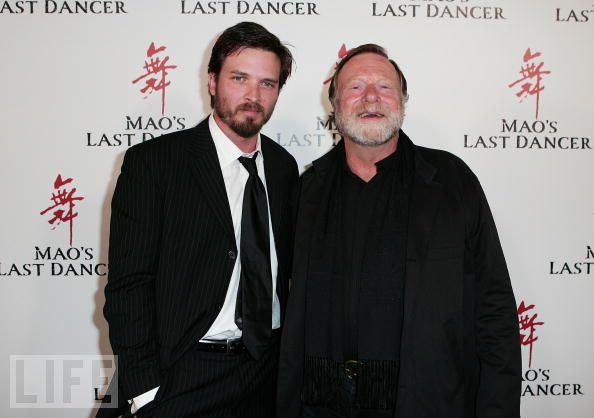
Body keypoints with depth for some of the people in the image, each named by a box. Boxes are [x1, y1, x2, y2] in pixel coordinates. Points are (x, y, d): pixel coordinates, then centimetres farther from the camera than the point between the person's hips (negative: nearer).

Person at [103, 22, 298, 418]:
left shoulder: (284, 167, 5)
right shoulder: (151, 162, -10)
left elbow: (287, 270, 10)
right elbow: (128, 285, -11)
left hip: (270, 372, 5)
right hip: (184, 379, -4)